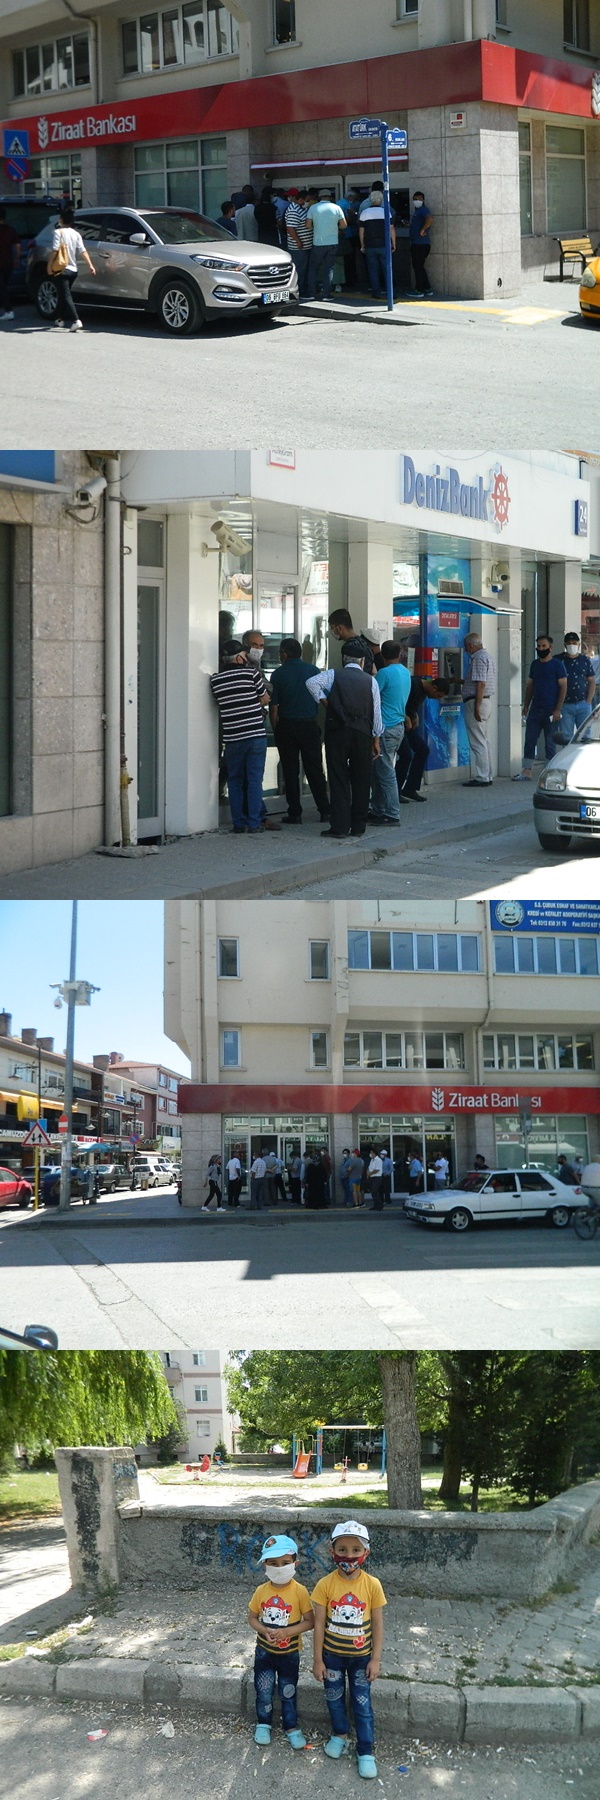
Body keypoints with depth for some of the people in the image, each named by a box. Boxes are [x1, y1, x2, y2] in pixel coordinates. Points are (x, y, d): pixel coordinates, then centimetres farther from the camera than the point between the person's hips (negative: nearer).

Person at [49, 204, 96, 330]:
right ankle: (61, 319, 33)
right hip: (73, 270, 7)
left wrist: (50, 263, -8)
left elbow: (55, 250, -18)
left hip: (61, 269, -7)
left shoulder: (58, 232, -10)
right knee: (63, 295, 23)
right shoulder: (76, 234, 8)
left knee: (66, 296, -11)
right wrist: (90, 265, -1)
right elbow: (83, 251, 2)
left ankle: (76, 321, -26)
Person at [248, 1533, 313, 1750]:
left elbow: (310, 1621, -15)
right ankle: (263, 1724, 32)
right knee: (263, 1691, 12)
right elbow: (252, 1618, 0)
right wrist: (264, 1630, -20)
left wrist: (286, 1631, -26)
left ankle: (291, 1727, 29)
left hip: (289, 1653, -2)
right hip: (264, 1650, 2)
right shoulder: (261, 1591, -10)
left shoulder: (299, 1591, -18)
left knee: (288, 1692, 13)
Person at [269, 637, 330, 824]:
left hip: (287, 725, -2)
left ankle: (295, 813, 3)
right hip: (310, 724, 2)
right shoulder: (313, 670, 2)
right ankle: (324, 810, 7)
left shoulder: (278, 674, -4)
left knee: (290, 771, 3)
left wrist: (275, 729, 7)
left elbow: (274, 707, -4)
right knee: (315, 769, 8)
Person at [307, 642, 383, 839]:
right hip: (363, 733, 1)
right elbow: (377, 713, 7)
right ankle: (358, 827, 10)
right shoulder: (370, 681, 8)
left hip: (338, 731, -1)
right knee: (361, 780, 8)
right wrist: (376, 739, 14)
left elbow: (312, 682, -12)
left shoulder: (334, 675, 4)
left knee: (339, 779, 0)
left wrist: (323, 700, 2)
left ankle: (340, 827, -5)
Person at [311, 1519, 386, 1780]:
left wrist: (375, 1660, -5)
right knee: (335, 1699, 17)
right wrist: (318, 1660, -6)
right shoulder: (326, 1585, -15)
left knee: (362, 1704, 5)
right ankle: (340, 1735, 41)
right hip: (332, 1655, 1)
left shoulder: (372, 1585, -14)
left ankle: (366, 1751, 17)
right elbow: (319, 1624, -8)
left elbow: (377, 1625, -5)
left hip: (361, 1657, -1)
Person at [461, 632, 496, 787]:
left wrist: (477, 707, -23)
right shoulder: (487, 656, 18)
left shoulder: (479, 658, -15)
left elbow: (481, 684, -22)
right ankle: (487, 776, 17)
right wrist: (460, 681, 33)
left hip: (476, 702, -11)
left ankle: (481, 778, -8)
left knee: (478, 743, -8)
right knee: (483, 741, 14)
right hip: (486, 700, 11)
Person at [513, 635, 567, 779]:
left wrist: (558, 709, -15)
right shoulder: (535, 664, 13)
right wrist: (526, 706, 13)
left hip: (550, 711, -6)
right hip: (535, 709, 6)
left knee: (550, 743, 0)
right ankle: (526, 772, 4)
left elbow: (563, 687, -9)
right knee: (529, 740, 2)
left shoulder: (557, 665, -6)